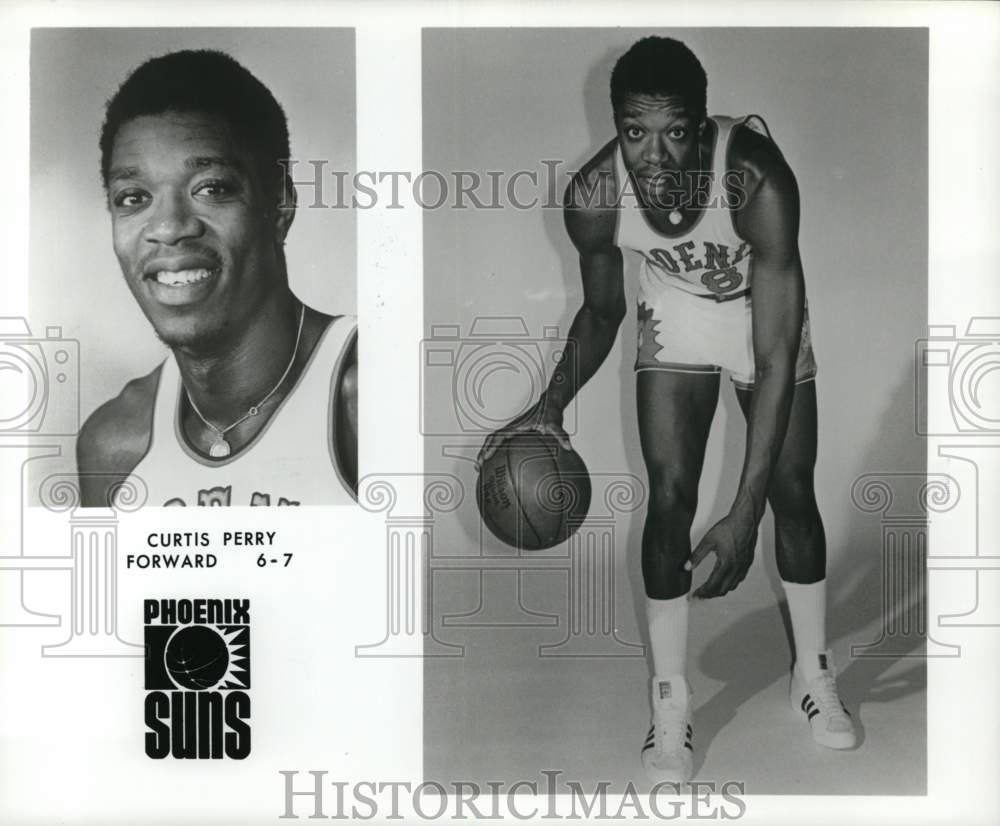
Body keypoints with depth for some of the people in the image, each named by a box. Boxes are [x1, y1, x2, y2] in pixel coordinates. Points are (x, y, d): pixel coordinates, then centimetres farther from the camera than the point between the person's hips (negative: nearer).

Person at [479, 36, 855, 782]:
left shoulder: (757, 180, -40)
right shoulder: (594, 195, -30)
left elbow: (776, 361, -39)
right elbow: (603, 311, -8)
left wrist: (745, 512, -43)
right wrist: (553, 405, -23)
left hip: (764, 315, -1)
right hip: (674, 322, 1)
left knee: (793, 493, 2)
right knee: (670, 496, -6)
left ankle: (814, 672, 25)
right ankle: (671, 698, 9)